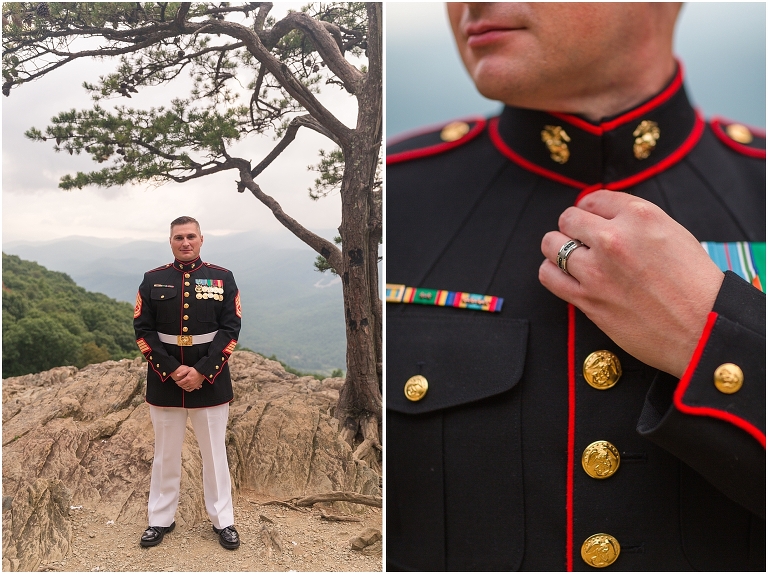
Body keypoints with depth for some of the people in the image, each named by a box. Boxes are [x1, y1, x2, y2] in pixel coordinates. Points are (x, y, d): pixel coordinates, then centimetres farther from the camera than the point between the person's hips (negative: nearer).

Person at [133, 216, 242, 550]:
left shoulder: (223, 278, -1)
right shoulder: (152, 280, 1)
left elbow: (230, 329, -6)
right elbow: (143, 331, -3)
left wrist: (202, 371, -14)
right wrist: (172, 370, -14)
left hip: (210, 381, -1)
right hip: (164, 381, 1)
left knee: (214, 453, 10)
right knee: (165, 454, 13)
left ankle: (223, 520, 23)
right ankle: (161, 519, 28)